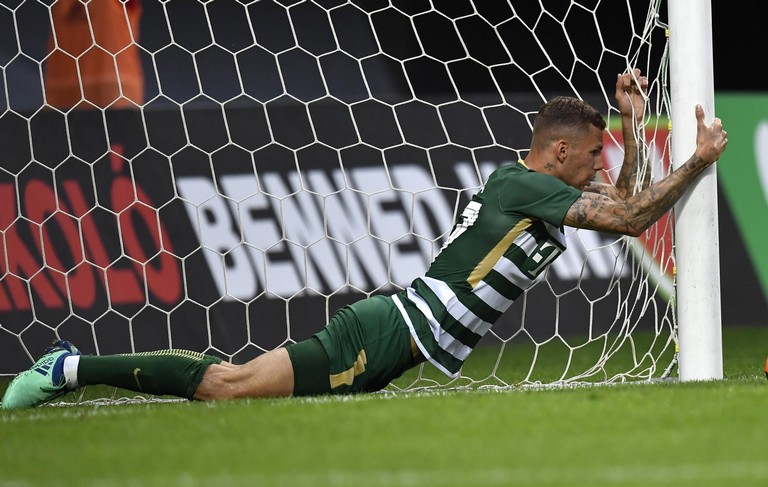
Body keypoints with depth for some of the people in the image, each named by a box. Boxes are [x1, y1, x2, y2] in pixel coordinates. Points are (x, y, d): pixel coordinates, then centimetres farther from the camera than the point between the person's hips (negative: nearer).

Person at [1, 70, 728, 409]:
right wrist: (698, 160, -7)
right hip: (388, 336, -9)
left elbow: (621, 203, 30)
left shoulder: (515, 182, 19)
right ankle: (75, 371, -11)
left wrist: (632, 124, 23)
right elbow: (630, 218, -14)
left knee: (230, 380, 8)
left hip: (389, 332, 9)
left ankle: (78, 365, 8)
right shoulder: (528, 187, -9)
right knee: (233, 385, -14)